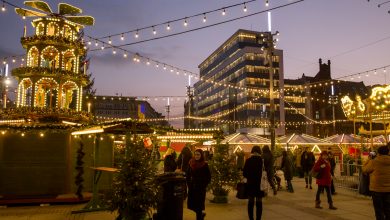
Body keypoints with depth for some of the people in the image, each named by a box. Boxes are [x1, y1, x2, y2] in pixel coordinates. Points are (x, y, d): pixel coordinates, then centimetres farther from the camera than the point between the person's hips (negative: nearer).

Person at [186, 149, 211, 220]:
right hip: (192, 187, 4)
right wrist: (189, 184, 3)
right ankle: (201, 214, 33)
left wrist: (203, 186, -11)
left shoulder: (204, 165, -9)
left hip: (200, 188, -4)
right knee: (190, 204, 8)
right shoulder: (191, 163, 3)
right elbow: (188, 175, 12)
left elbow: (208, 178, -6)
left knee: (198, 205, -2)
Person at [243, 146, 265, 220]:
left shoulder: (248, 160, -4)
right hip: (260, 184, -1)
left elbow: (244, 173, 1)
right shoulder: (262, 160, -9)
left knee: (250, 202, 11)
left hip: (250, 183, 2)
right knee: (259, 202, 7)